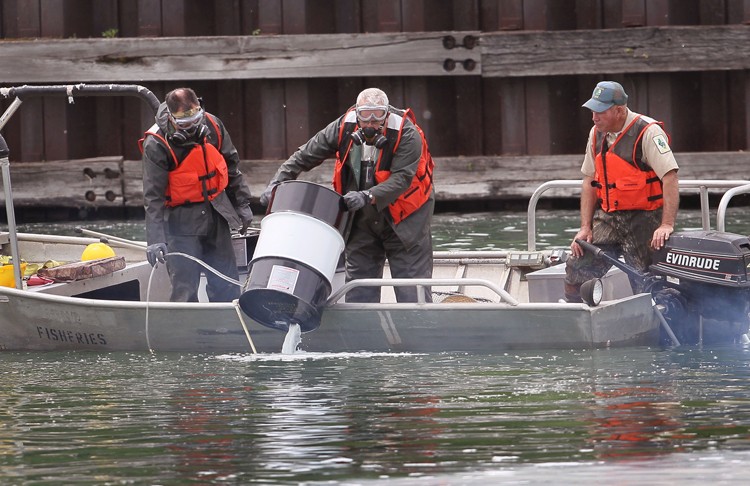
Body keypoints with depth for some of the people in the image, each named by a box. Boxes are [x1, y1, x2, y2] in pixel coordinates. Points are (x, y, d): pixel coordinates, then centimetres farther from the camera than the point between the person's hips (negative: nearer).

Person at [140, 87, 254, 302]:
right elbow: (153, 196, -21)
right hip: (181, 221, -5)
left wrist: (242, 204, 14)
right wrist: (155, 239, -28)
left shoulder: (212, 126, -5)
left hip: (215, 214, 5)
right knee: (185, 288, -7)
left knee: (226, 284, 11)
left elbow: (231, 166, 11)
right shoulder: (156, 145, -20)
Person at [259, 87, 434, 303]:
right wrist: (278, 182, -10)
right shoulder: (344, 128, -9)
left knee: (411, 291, -5)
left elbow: (402, 178, -31)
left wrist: (368, 197, -44)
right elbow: (305, 156, -1)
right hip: (361, 220, 4)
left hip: (403, 220, -4)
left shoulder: (407, 135, -22)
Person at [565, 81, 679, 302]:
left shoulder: (648, 132, -14)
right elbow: (590, 182, 14)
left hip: (643, 219, -6)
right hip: (607, 218, 6)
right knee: (576, 270, -3)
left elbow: (670, 178, -21)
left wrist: (666, 225, -29)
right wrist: (585, 227, 5)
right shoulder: (597, 134, 8)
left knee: (645, 285, -9)